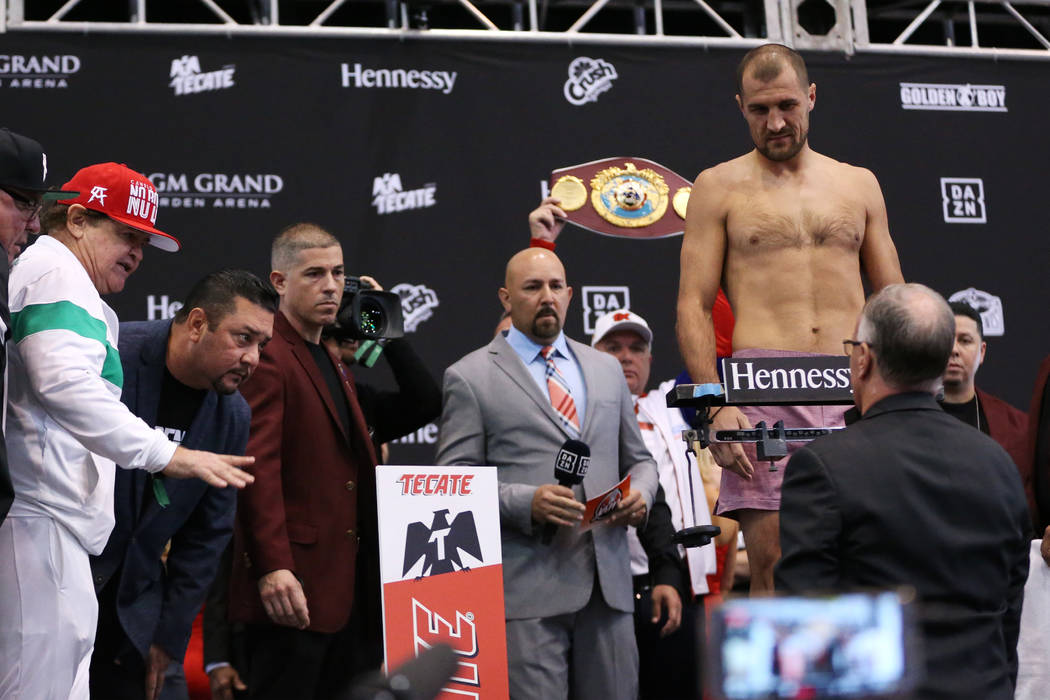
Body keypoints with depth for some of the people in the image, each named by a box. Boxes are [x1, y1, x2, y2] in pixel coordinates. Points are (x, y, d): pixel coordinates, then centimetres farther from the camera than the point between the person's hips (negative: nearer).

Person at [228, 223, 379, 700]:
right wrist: (272, 568, -24)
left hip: (338, 590, 9)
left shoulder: (333, 364, 22)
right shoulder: (267, 357, -10)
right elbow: (258, 469, -19)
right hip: (289, 588, -9)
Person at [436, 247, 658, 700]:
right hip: (527, 587, -4)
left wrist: (641, 492, 1)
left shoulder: (606, 370, 18)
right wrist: (526, 502, -17)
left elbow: (638, 459, 24)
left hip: (608, 580, 5)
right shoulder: (470, 377, 3)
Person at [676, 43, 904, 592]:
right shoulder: (719, 188, 11)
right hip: (764, 389, -2)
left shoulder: (858, 185, 18)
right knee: (771, 570, -9)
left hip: (855, 392, 3)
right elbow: (692, 306, 3)